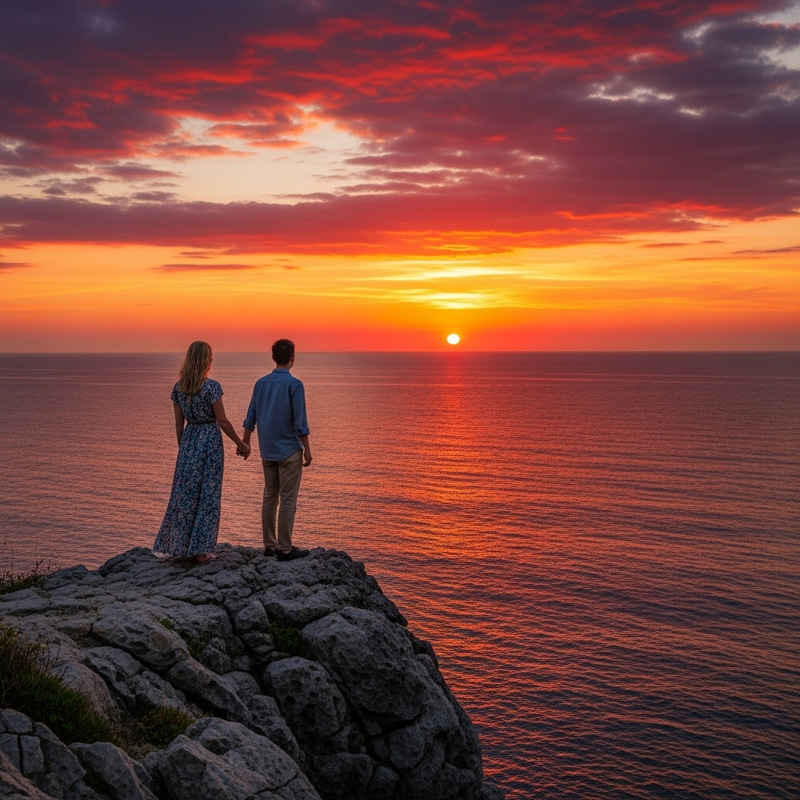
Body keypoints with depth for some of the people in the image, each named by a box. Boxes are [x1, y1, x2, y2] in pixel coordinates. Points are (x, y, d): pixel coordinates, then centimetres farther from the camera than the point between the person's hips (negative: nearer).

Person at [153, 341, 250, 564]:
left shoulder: (179, 387, 2)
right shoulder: (211, 387, -14)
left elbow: (179, 423, 7)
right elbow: (222, 421, -11)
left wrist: (182, 447, 18)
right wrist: (240, 444, -1)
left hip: (189, 439, 5)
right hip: (210, 440, -5)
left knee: (185, 493, 13)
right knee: (207, 494, 3)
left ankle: (178, 544, 20)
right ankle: (198, 550, 7)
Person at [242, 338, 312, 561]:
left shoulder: (261, 383, 5)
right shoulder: (294, 384, -13)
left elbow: (251, 417, 11)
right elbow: (300, 422, -14)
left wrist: (245, 441, 22)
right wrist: (307, 449, -6)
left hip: (267, 451, 6)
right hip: (289, 450, -6)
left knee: (269, 497, 12)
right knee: (288, 500, -2)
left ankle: (270, 545, 16)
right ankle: (284, 549, -1)